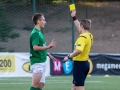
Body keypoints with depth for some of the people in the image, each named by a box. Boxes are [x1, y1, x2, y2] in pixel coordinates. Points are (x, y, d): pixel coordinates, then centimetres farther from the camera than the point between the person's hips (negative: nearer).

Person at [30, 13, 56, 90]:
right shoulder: (35, 33, -14)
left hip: (42, 62, 10)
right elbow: (35, 47, -25)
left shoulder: (39, 32, 16)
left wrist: (48, 54, 23)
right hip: (37, 62, -10)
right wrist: (48, 47, -28)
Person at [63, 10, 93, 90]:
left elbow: (78, 50, -34)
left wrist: (69, 57, -22)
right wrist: (74, 17, 36)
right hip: (85, 63, 10)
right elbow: (80, 28, 30)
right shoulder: (89, 36, 10)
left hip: (79, 63, -10)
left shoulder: (83, 37, -18)